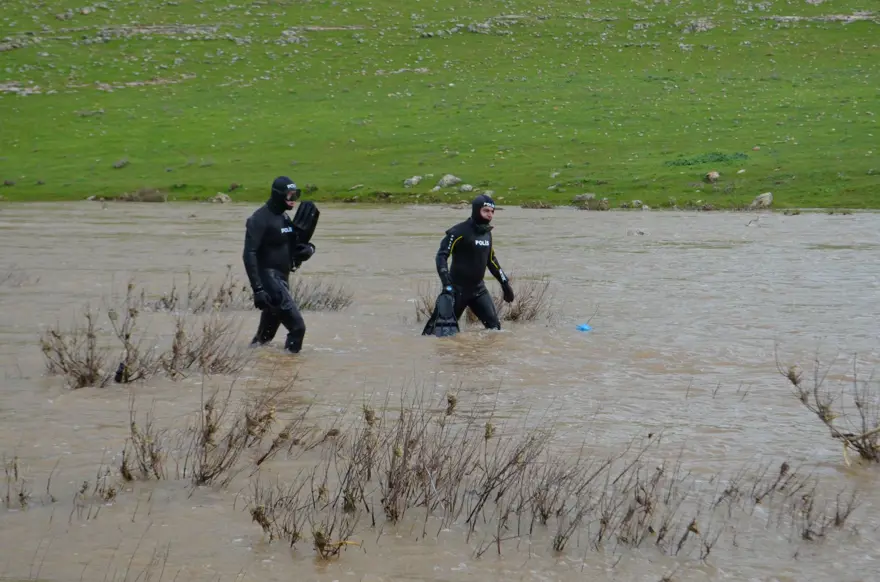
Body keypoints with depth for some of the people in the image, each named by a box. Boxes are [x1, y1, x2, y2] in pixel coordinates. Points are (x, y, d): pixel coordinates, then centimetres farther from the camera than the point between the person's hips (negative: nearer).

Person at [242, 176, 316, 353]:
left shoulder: (285, 218, 15)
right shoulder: (260, 219, -12)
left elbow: (294, 246, 22)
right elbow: (249, 255, -19)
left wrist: (308, 249, -3)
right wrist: (257, 289, -27)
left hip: (282, 279, 9)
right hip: (268, 278, -9)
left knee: (267, 333, 16)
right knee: (297, 327, -16)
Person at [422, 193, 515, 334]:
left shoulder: (487, 233, 9)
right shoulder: (460, 231, -14)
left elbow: (491, 259, 22)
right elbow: (441, 255, -16)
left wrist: (505, 282, 20)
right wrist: (446, 283, -26)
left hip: (478, 289, 6)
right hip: (457, 289, -6)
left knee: (494, 325, -2)